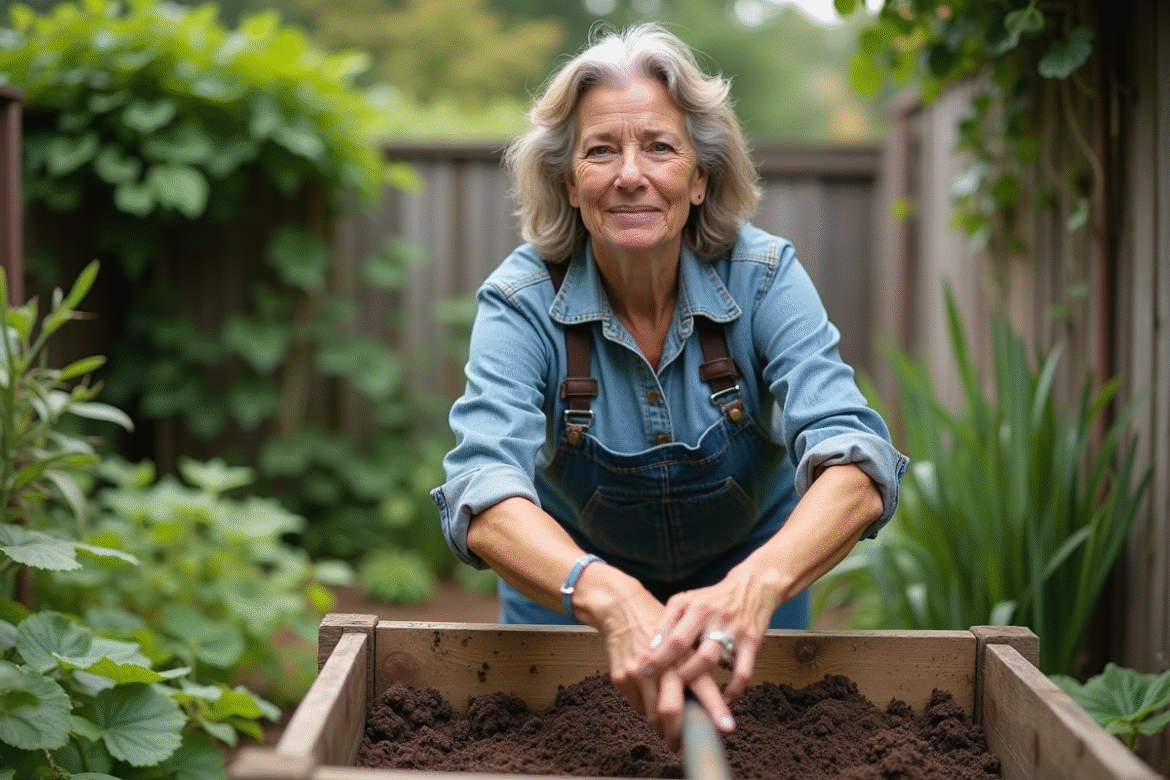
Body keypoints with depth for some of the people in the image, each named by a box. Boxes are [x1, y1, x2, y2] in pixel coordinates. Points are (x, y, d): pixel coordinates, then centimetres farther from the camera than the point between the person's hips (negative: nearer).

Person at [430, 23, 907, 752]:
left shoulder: (764, 277, -25)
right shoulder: (522, 300, -26)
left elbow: (859, 469, -38)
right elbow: (482, 498, -40)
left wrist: (758, 584, -59)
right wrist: (611, 598, -61)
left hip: (747, 574, 1)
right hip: (571, 583, 0)